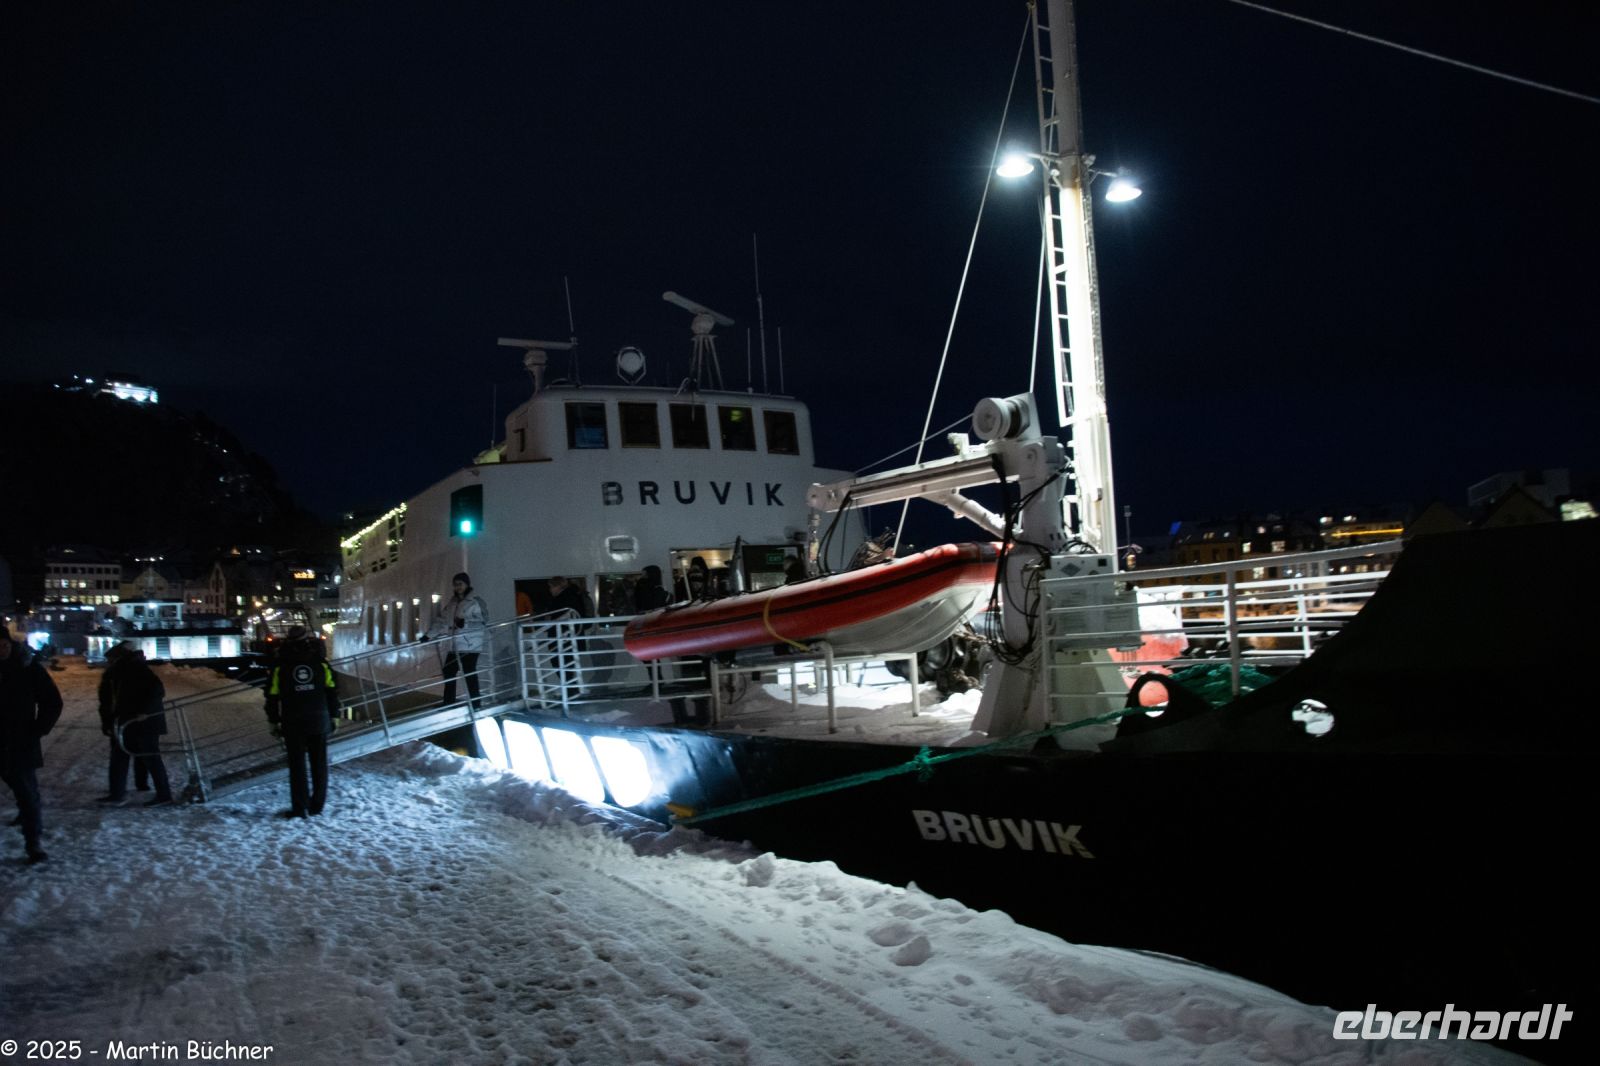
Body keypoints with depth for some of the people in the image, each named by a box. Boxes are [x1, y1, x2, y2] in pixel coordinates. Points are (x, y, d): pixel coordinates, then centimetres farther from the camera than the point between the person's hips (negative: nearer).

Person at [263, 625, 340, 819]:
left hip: (293, 724, -1)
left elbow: (272, 696, 1)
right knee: (319, 764, 9)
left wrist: (274, 721, 8)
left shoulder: (279, 665, -1)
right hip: (319, 722, 1)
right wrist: (333, 716, 11)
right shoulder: (321, 663, 2)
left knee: (297, 765, 4)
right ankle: (317, 806, 12)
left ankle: (299, 808, 3)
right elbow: (332, 692, 3)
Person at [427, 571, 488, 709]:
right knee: (448, 671, 13)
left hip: (470, 645, -8)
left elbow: (483, 621, -13)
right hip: (454, 645, 8)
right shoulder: (451, 603, 16)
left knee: (470, 673, -8)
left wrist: (465, 622, -24)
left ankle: (474, 704, 0)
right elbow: (441, 620, 16)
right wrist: (429, 635, 10)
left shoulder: (476, 601, -6)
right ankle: (448, 701, 26)